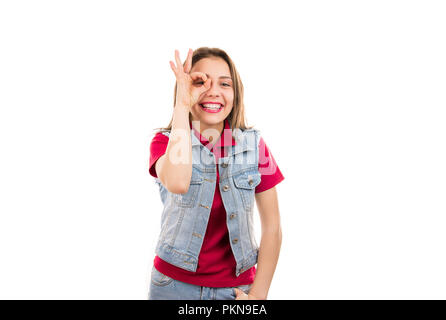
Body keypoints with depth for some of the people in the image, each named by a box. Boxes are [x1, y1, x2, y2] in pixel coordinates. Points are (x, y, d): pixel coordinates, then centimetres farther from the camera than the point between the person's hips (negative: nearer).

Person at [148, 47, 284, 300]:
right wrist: (182, 105, -25)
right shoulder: (166, 141, -6)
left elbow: (272, 228, -2)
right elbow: (177, 183, -31)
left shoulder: (253, 144, -5)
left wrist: (258, 293, -7)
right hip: (175, 284, 0)